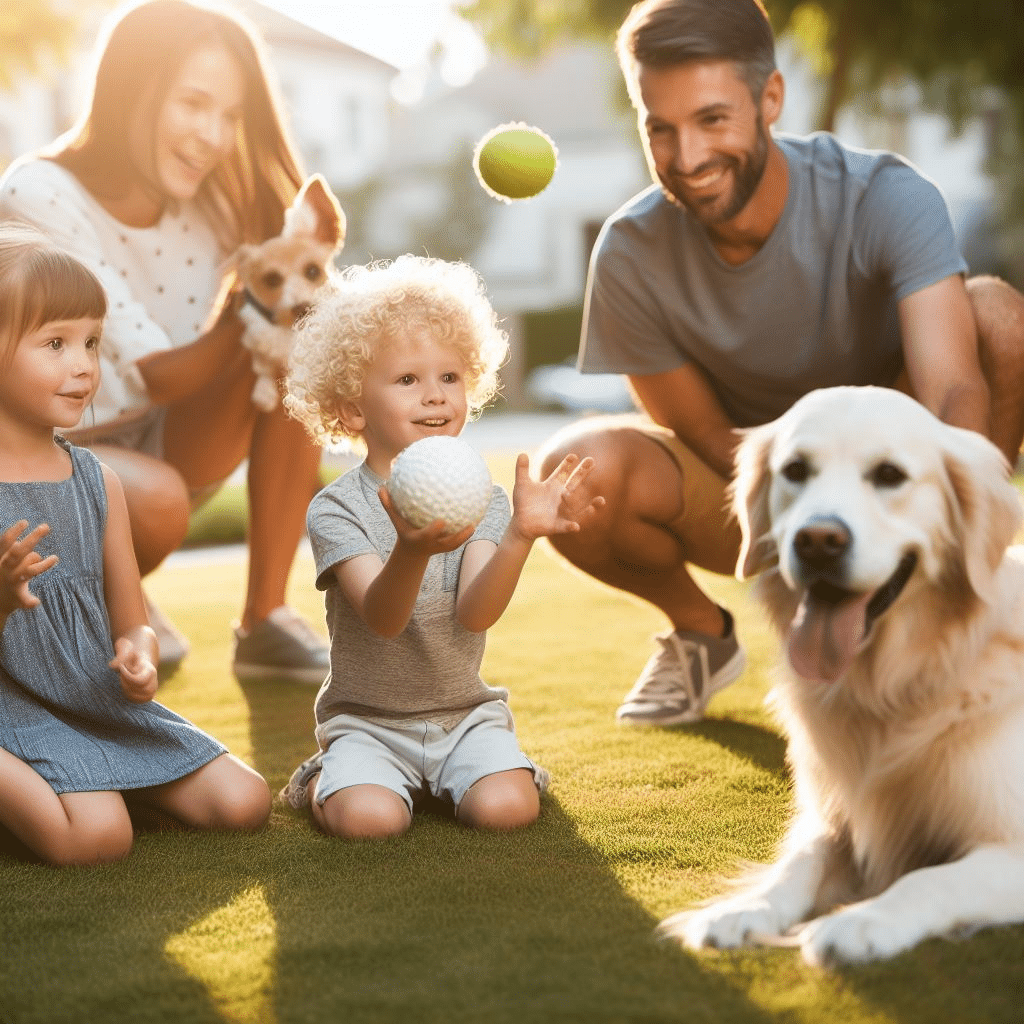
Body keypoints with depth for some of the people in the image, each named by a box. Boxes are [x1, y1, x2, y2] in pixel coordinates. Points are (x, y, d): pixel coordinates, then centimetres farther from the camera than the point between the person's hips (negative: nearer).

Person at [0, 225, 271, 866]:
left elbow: (132, 625, 11)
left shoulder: (97, 481, 6)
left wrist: (139, 656, -13)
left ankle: (90, 778, 14)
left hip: (100, 700, 6)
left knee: (243, 801, -1)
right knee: (97, 836, -29)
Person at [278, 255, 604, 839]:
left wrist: (521, 534, -40)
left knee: (506, 808, -24)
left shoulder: (483, 500, -5)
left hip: (465, 712, 2)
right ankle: (325, 779, 8)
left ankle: (478, 773, 11)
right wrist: (411, 551, -50)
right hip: (367, 718, -2)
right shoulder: (337, 509, -13)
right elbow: (382, 619, -28)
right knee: (371, 819, -27)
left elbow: (476, 613, -21)